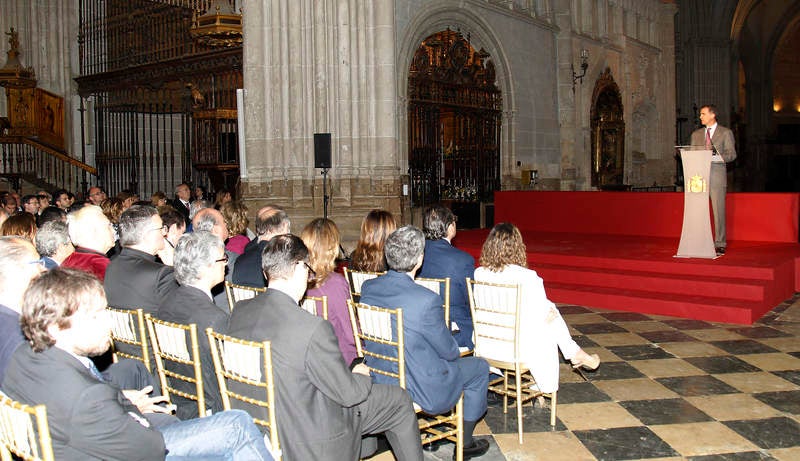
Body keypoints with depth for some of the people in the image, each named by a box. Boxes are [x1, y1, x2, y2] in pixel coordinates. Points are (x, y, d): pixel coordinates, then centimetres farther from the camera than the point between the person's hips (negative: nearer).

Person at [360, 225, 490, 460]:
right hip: (421, 390, -7)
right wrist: (456, 351, 10)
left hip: (379, 382, 7)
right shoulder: (427, 300, -28)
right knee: (480, 367, 17)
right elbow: (448, 351, -15)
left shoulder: (368, 288, -8)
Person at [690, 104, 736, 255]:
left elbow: (732, 154, 0)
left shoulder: (725, 133, 7)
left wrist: (716, 155, -18)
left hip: (717, 176, -4)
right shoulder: (696, 134, 19)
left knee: (718, 210, -4)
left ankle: (720, 244, 1)